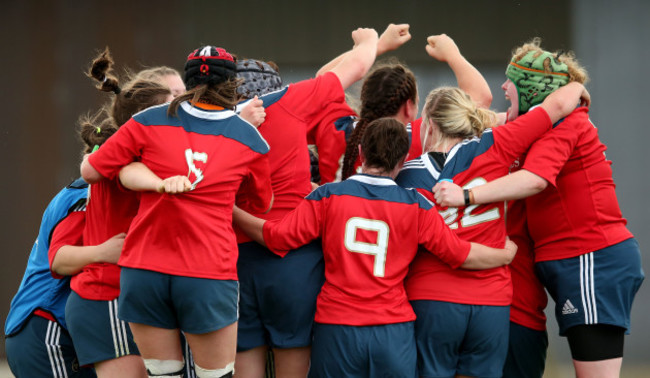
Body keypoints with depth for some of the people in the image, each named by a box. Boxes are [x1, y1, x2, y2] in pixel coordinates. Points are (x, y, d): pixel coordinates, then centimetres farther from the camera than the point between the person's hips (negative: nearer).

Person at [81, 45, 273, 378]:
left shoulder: (148, 122, 2)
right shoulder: (249, 138, 5)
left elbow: (90, 171, 7)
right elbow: (262, 205, 19)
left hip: (143, 268, 1)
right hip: (209, 274, -1)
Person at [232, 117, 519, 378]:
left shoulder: (328, 196, -2)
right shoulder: (416, 205, -1)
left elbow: (277, 237, -3)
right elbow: (461, 254, 2)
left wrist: (232, 213, 10)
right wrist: (505, 255, 20)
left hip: (337, 327, 0)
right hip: (393, 328, 0)